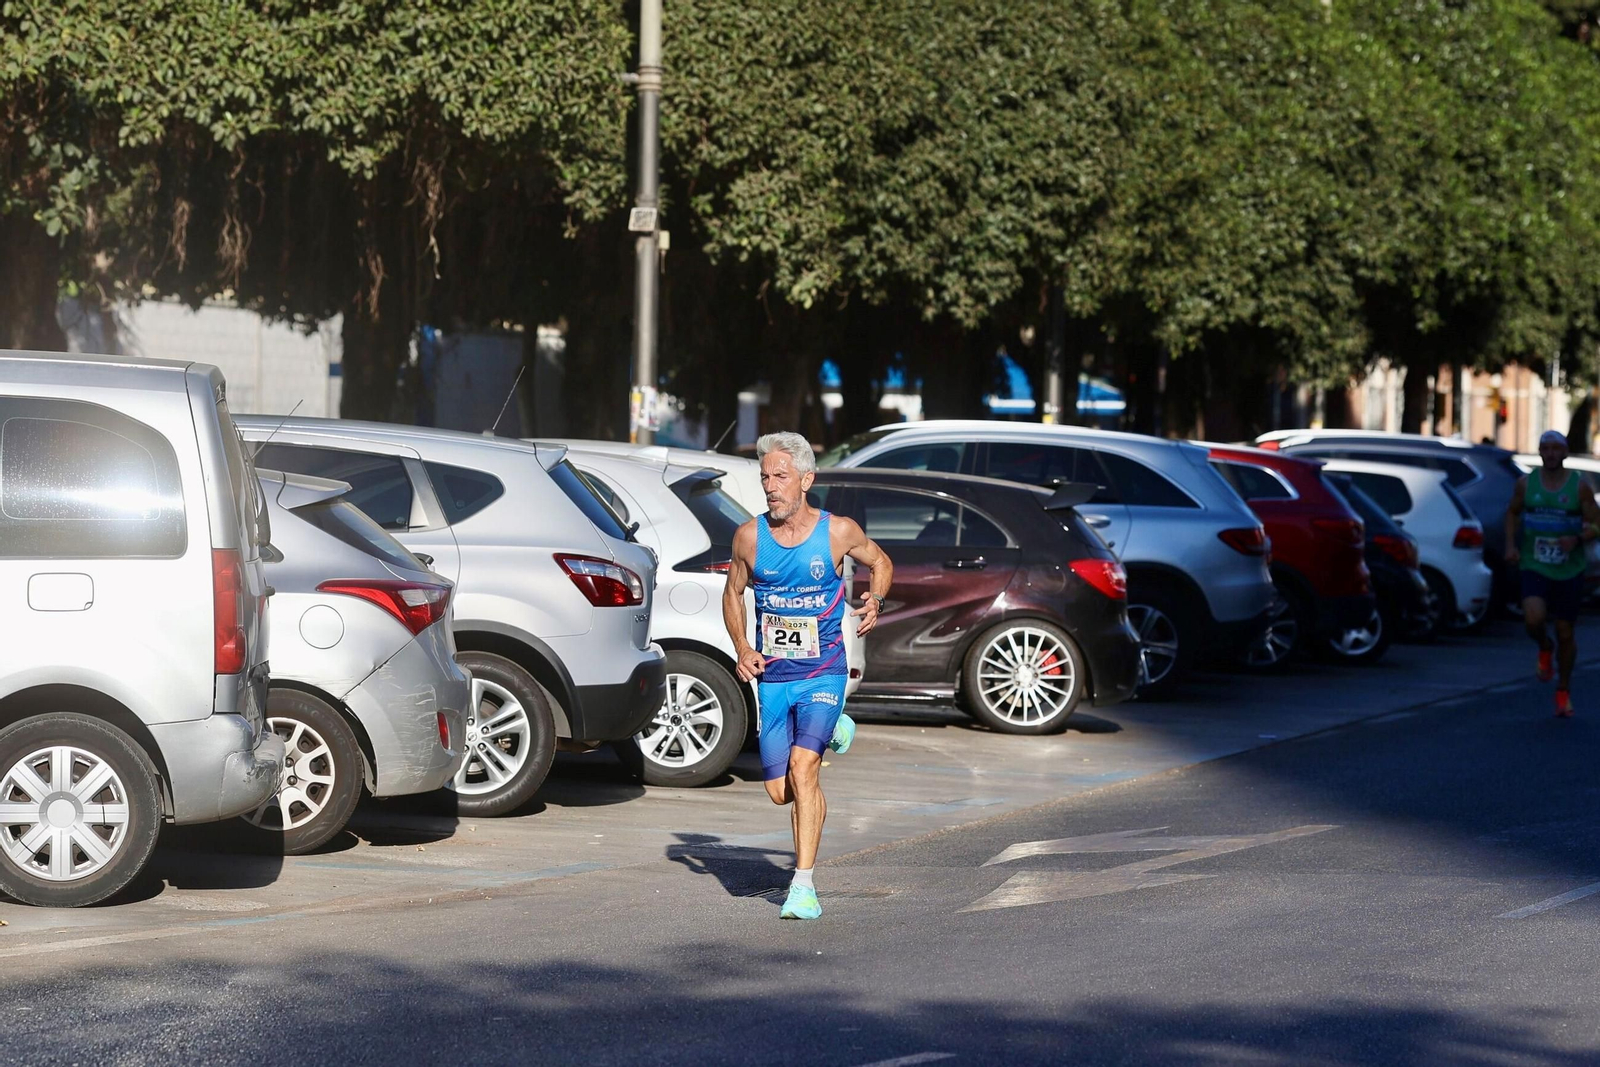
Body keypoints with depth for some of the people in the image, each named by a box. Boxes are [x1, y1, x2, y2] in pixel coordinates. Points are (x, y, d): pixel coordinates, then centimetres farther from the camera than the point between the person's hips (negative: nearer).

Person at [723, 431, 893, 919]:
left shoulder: (838, 532, -7)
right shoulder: (750, 536, -2)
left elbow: (880, 562, 13)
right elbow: (733, 593, 13)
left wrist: (876, 600, -8)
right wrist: (742, 649, -3)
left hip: (823, 673, -3)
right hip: (772, 678, 3)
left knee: (802, 766, -23)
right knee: (780, 792, 5)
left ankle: (804, 886, -17)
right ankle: (830, 732, 39)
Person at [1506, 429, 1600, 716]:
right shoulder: (1526, 483, 1)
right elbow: (1512, 512, 17)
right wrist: (1510, 545, 1)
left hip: (1570, 571, 0)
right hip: (1534, 568, 0)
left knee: (1565, 633, 6)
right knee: (1534, 619, -24)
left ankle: (1564, 690, 25)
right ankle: (1544, 648, 12)